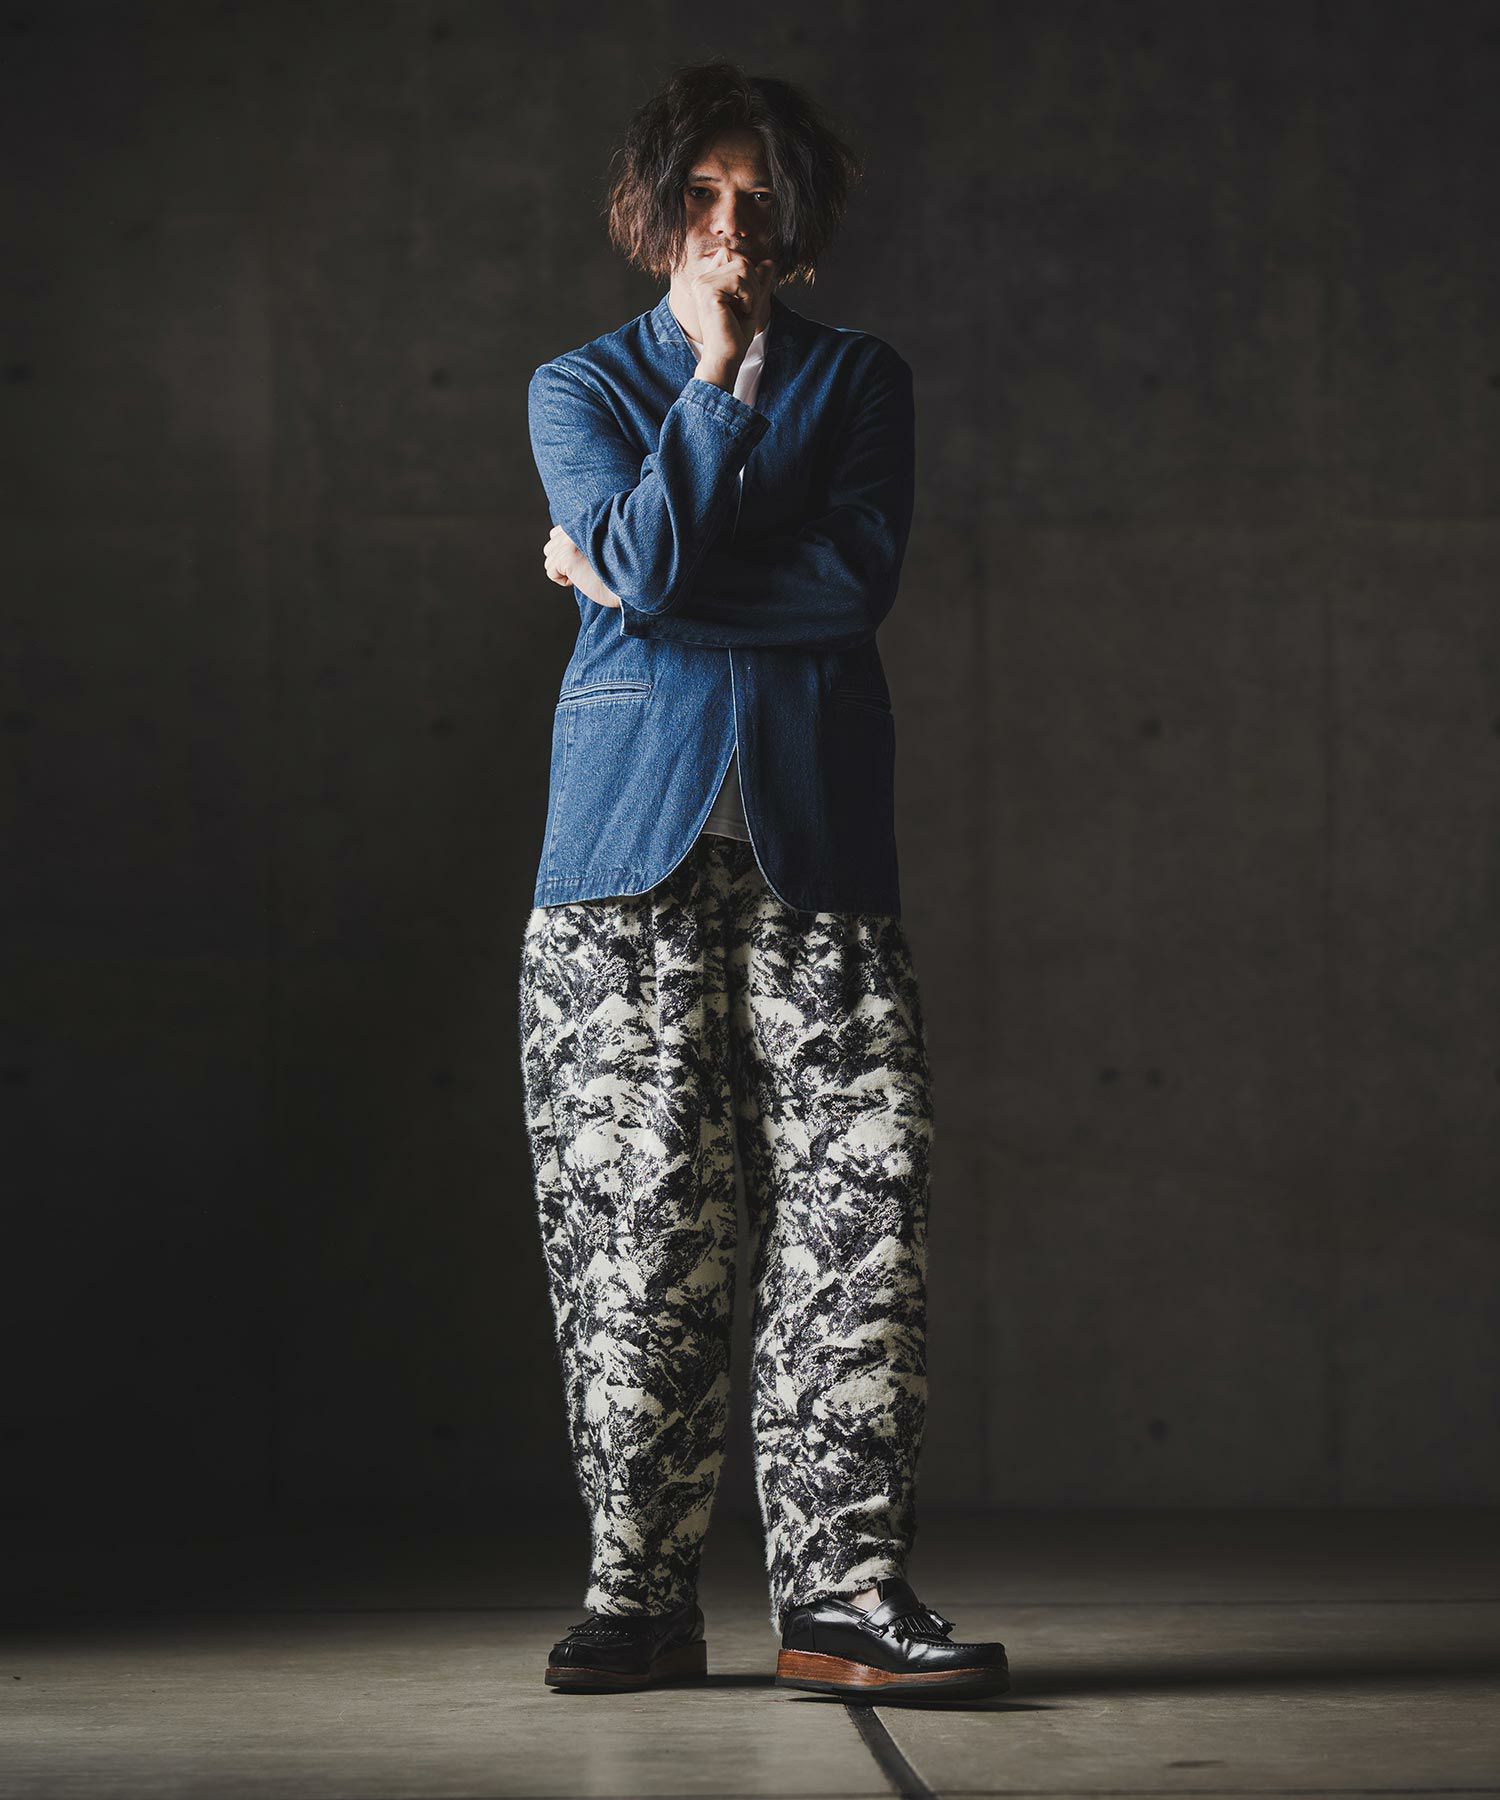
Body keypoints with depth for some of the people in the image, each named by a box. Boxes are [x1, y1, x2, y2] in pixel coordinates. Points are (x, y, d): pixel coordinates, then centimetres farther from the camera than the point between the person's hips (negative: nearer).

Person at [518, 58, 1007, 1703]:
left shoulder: (859, 381, 13)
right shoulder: (582, 387, 12)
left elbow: (858, 578, -4)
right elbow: (642, 554, -7)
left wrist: (639, 578, -4)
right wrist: (721, 380, -4)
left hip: (814, 835, 1)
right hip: (629, 841, 0)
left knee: (856, 1208, -10)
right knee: (636, 1220, -3)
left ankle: (841, 1591, -7)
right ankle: (643, 1591, 7)